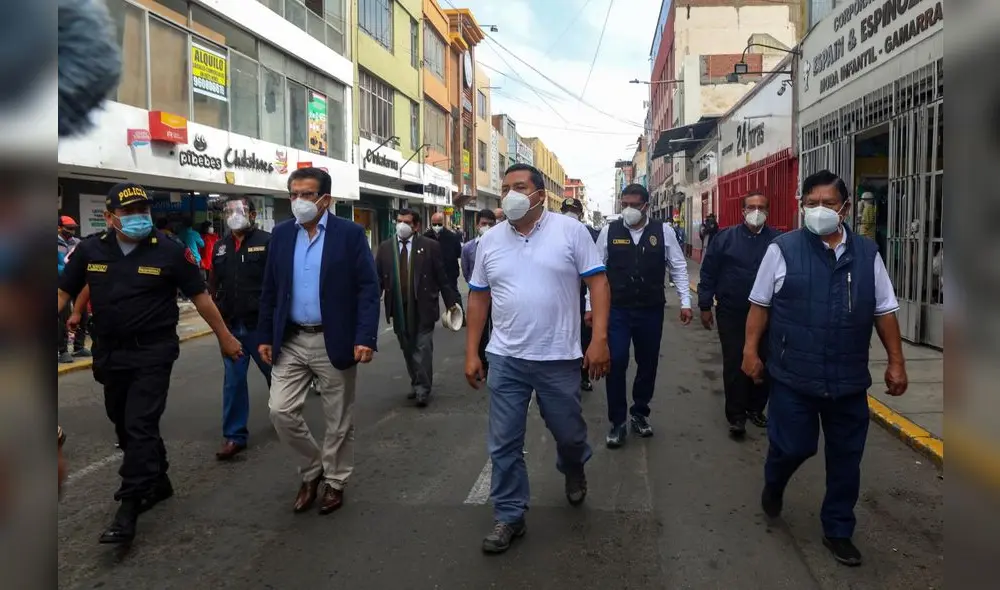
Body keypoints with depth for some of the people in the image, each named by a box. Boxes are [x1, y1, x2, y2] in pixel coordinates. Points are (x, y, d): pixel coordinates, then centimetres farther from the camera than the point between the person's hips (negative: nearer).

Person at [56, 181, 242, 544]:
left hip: (152, 354, -5)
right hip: (109, 354, 5)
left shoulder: (169, 252, -10)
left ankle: (128, 509, 0)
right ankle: (158, 482, 36)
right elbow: (63, 293, 8)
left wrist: (225, 337, 0)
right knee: (125, 426, 17)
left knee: (140, 427, -8)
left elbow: (200, 298, -4)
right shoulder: (89, 251, 0)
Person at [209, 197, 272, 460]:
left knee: (275, 374, 13)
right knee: (233, 382, 7)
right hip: (230, 326, 5)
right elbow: (214, 284, 19)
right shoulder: (220, 247, 11)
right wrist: (216, 314, 10)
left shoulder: (267, 242, -7)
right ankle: (234, 436, 15)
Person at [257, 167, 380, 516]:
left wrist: (365, 338, -18)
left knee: (338, 419, 8)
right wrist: (265, 336, 6)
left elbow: (368, 289, -10)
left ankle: (334, 482, 29)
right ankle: (313, 468, 27)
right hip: (291, 340, 4)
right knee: (280, 411, 2)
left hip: (335, 341, -4)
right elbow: (270, 289, 10)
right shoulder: (281, 233, 6)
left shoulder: (350, 234, -7)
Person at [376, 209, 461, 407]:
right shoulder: (385, 247, 5)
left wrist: (451, 302, -2)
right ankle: (416, 384, 27)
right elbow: (378, 278, 2)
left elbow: (442, 277, -2)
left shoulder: (430, 246, -3)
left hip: (423, 307, -3)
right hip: (399, 308, 3)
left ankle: (423, 389, 9)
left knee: (422, 349, 0)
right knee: (408, 350, 13)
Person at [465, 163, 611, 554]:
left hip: (559, 358, -2)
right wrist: (471, 353, 6)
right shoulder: (490, 240, 4)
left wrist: (599, 339, -14)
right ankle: (509, 516, 25)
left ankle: (573, 469, 50)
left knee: (569, 433, 15)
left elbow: (597, 282, -6)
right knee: (504, 444, 7)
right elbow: (478, 298, 9)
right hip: (505, 359, 2)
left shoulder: (570, 231, -5)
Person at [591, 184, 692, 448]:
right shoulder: (609, 231, -3)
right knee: (616, 363, -4)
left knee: (648, 363, 13)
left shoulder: (663, 232, -3)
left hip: (651, 310, 1)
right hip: (616, 310, -1)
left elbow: (678, 268, 4)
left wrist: (685, 302, 0)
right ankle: (618, 422, 13)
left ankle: (639, 413, 34)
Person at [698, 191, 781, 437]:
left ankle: (755, 408, 28)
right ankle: (736, 416, 12)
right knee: (734, 365, 2)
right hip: (731, 313, -1)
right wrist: (705, 306, -3)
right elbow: (708, 273, -1)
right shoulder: (725, 237, -2)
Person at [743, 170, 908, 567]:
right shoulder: (783, 249, -5)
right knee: (793, 445, 2)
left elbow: (884, 311, 10)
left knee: (846, 458, 12)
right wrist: (751, 350, -4)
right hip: (794, 376, -3)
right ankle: (773, 486, 37)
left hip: (849, 379, 4)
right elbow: (760, 304, -1)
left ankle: (838, 531, 31)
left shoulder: (867, 254, 4)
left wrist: (896, 361, 10)